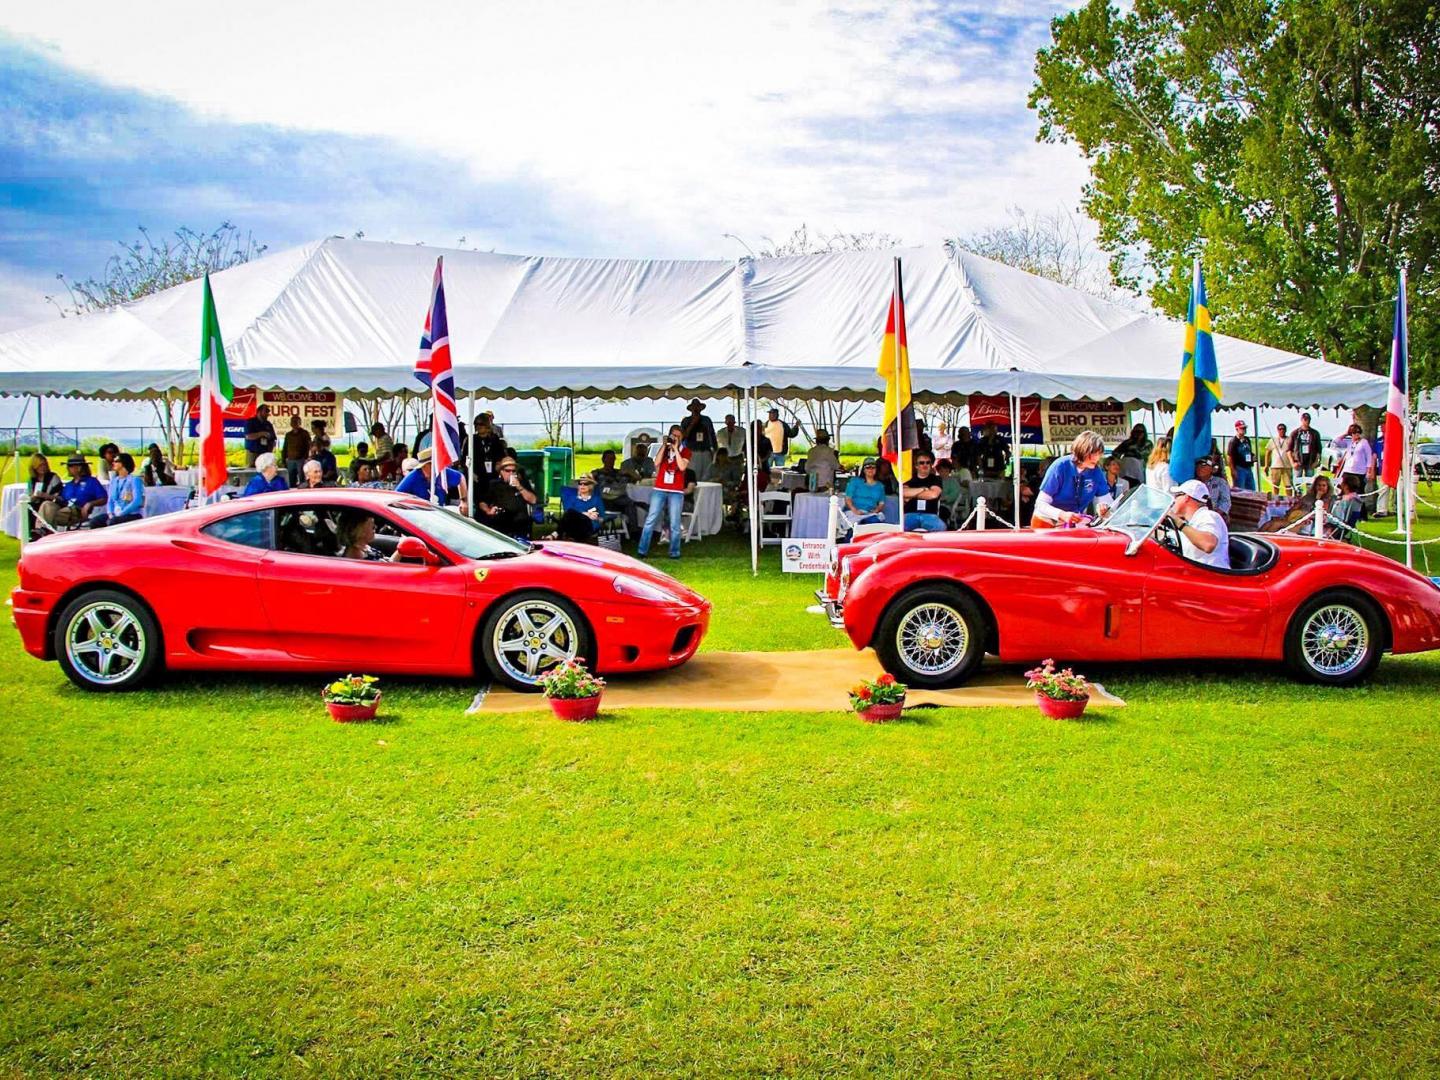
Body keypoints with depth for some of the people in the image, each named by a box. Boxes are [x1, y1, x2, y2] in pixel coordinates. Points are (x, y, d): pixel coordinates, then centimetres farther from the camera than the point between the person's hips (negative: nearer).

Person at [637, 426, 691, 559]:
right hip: (659, 490, 2)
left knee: (675, 524, -3)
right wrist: (664, 446, -7)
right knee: (650, 520, -1)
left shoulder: (685, 452, 6)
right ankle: (642, 550, 2)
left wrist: (675, 449, -11)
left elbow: (682, 467, -13)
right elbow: (656, 463, -5)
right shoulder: (663, 448, 12)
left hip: (676, 492, -2)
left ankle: (674, 552, 5)